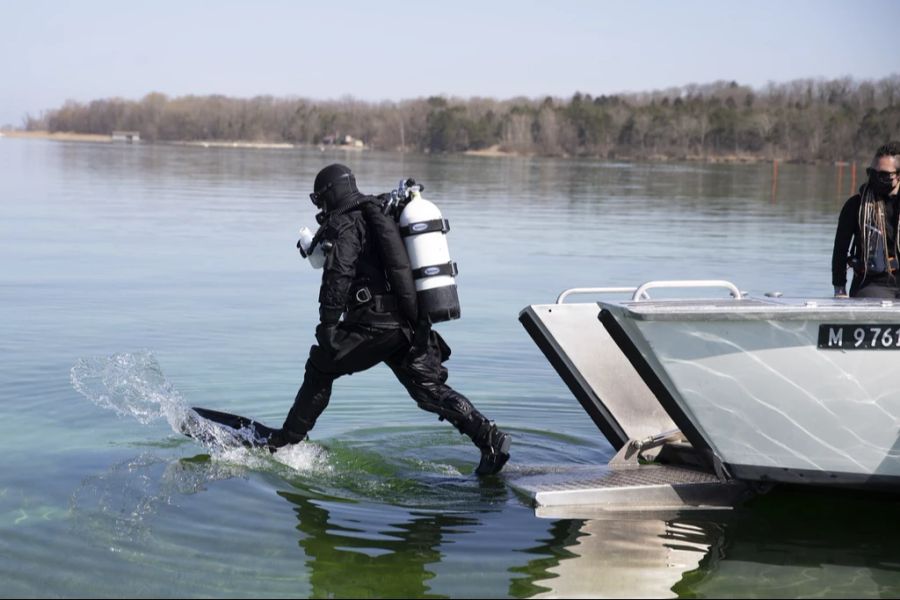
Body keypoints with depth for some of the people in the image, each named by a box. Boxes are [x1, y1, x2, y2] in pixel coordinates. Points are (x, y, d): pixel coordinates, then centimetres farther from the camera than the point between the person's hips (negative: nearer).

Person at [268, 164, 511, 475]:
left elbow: (338, 275, -17)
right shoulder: (380, 214, 22)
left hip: (373, 324, -7)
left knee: (320, 370, 10)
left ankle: (286, 441, 16)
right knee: (431, 390, 8)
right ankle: (490, 437, -6)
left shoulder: (345, 224, -4)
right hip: (411, 323, 7)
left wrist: (327, 324, -16)